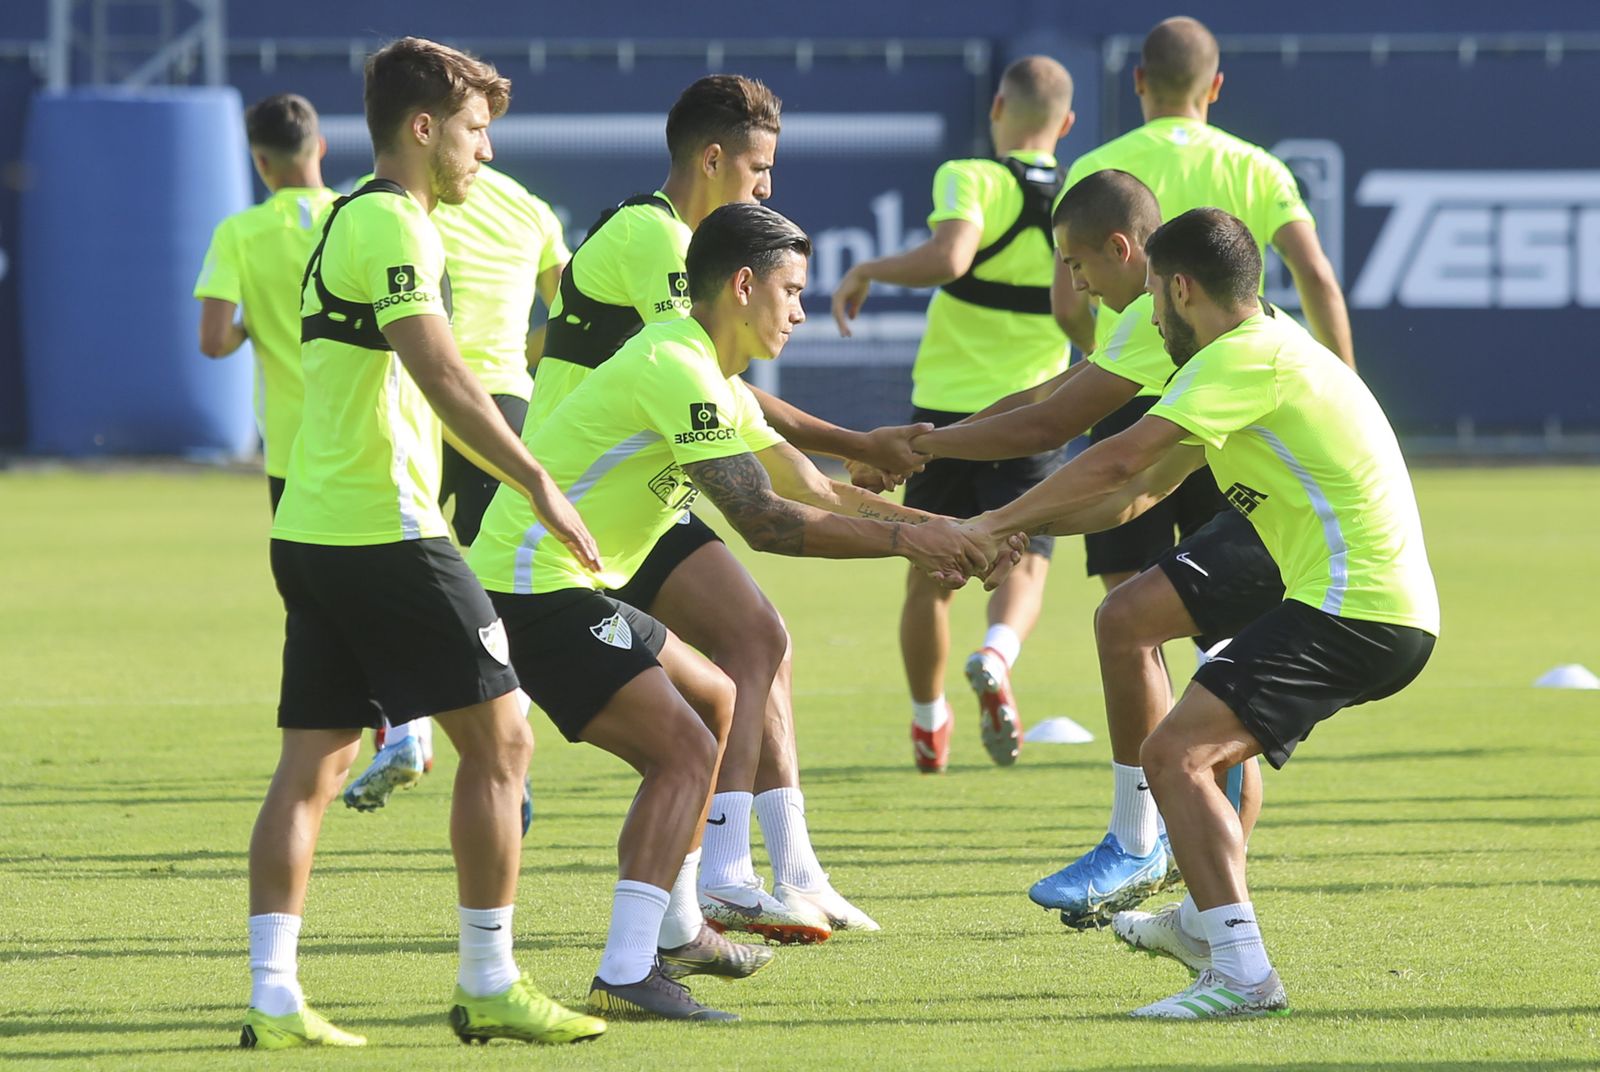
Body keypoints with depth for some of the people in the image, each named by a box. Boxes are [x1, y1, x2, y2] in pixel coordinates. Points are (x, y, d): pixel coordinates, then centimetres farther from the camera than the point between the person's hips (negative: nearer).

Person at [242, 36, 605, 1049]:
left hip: (311, 533, 10)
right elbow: (441, 375, -21)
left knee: (313, 764, 6)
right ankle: (489, 987, 0)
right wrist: (540, 484, -20)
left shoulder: (350, 221, 18)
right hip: (385, 530, -10)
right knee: (500, 737, -2)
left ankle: (274, 997, 2)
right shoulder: (391, 226, -12)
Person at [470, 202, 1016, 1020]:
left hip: (572, 587, 11)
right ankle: (625, 976, -24)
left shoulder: (712, 380, 17)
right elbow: (764, 521, -23)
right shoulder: (675, 368, -18)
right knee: (686, 754, -18)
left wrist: (943, 531, 7)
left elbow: (814, 491, 18)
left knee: (715, 701, 24)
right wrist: (904, 539, -19)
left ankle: (674, 929, 28)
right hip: (537, 588, -11)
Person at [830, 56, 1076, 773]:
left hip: (946, 409, -1)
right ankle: (996, 659, -31)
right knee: (1023, 563, 2)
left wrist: (867, 271, -17)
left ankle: (928, 726, 26)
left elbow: (949, 256, -31)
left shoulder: (970, 180, -12)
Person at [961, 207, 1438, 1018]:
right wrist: (1019, 530, 16)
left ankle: (1242, 973, -28)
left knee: (1174, 754, -20)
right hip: (1393, 614, 11)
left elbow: (1117, 462, -16)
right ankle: (1208, 923, 47)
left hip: (1352, 609, -11)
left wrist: (998, 521, -7)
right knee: (1214, 740, 31)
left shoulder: (1248, 357, -11)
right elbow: (1138, 491, 23)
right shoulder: (1263, 356, 21)